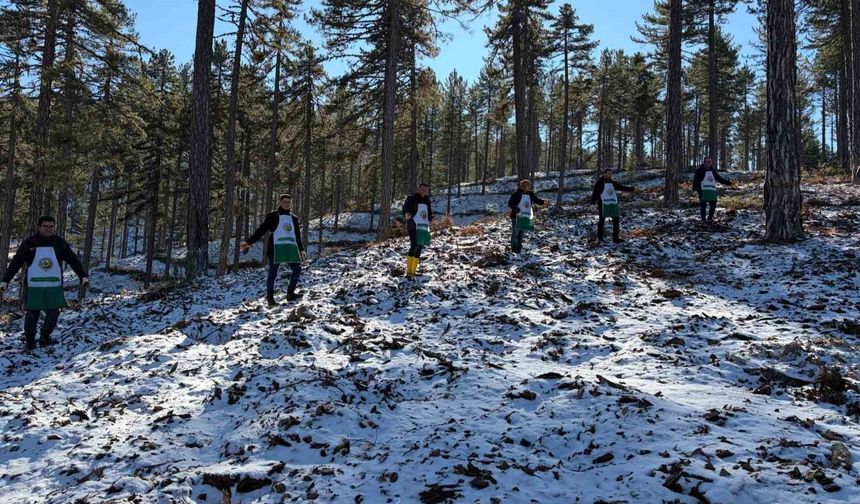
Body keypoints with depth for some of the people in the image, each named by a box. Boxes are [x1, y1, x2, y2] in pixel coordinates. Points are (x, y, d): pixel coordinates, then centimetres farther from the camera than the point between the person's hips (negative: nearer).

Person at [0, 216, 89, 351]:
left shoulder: (60, 243, 3)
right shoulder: (28, 243, -2)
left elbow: (73, 260, 5)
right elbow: (16, 263, 0)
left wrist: (83, 276, -3)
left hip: (54, 287, 2)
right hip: (34, 287, -2)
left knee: (53, 313, 4)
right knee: (32, 314, 3)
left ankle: (44, 338, 21)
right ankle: (29, 340, 19)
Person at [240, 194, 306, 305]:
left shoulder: (294, 218, 19)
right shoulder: (273, 216, 4)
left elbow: (298, 236, 25)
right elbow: (261, 230, 0)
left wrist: (301, 250, 20)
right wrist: (248, 242, -8)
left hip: (291, 248, 5)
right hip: (276, 248, -5)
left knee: (297, 269, 0)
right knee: (273, 272, -2)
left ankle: (290, 293, 9)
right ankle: (270, 297, 6)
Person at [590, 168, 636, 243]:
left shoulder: (613, 183, 12)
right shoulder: (599, 183, -5)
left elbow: (622, 187, 12)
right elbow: (595, 192, -9)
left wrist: (632, 189, 3)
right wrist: (593, 202, -18)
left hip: (613, 204, 6)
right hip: (603, 204, -6)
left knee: (616, 220, 4)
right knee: (601, 220, 3)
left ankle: (615, 237, 11)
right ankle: (600, 237, 14)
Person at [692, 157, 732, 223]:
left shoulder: (713, 171, 18)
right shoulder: (700, 170, 1)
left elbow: (719, 178, 26)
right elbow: (695, 180, -5)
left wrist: (727, 182, 20)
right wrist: (695, 187, -19)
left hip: (713, 191, 5)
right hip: (703, 191, -5)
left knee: (713, 205, 5)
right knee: (703, 205, -3)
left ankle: (710, 218, 19)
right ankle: (703, 219, 3)